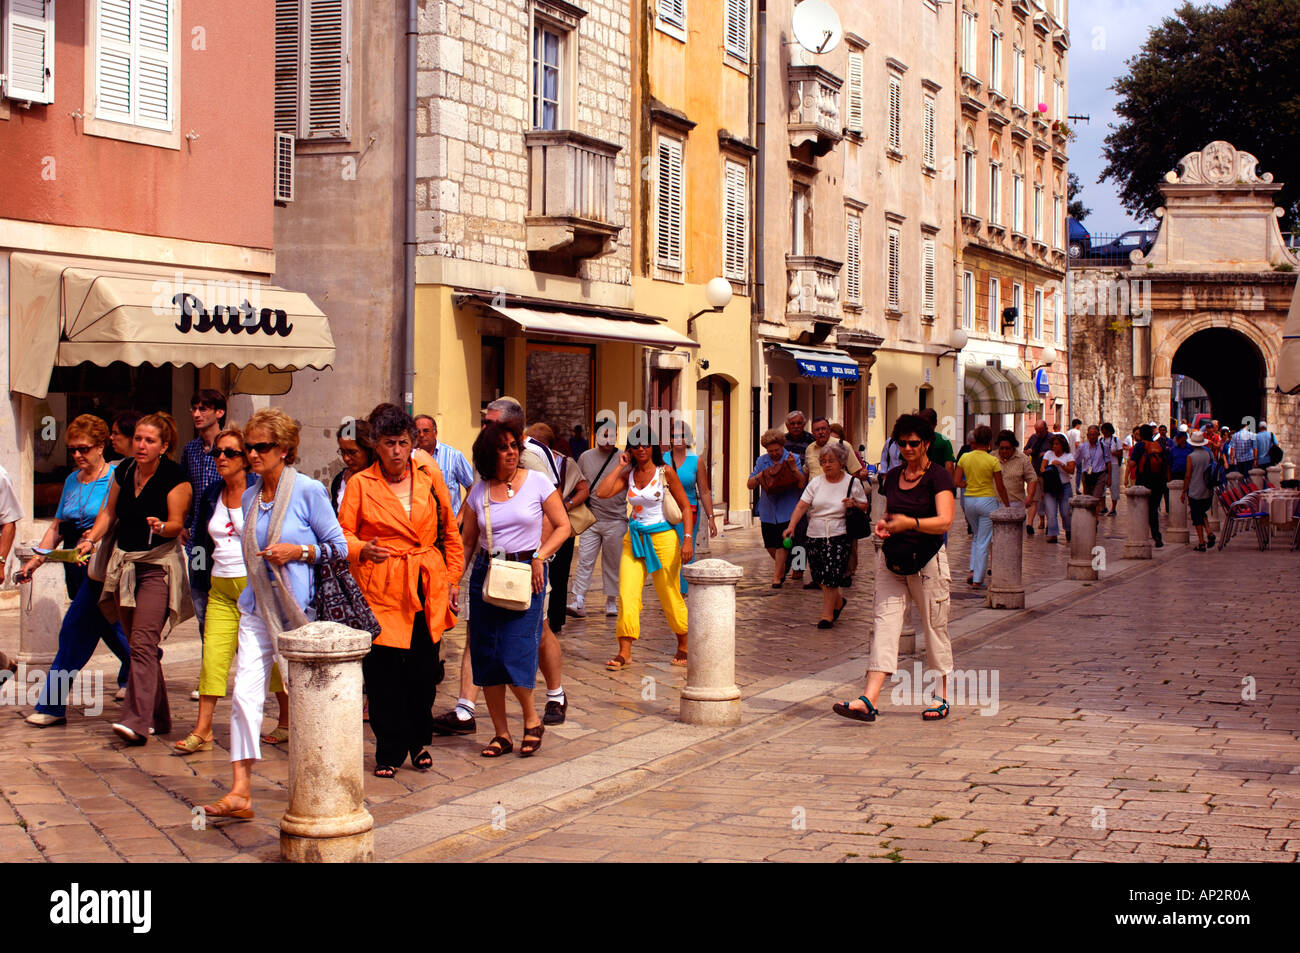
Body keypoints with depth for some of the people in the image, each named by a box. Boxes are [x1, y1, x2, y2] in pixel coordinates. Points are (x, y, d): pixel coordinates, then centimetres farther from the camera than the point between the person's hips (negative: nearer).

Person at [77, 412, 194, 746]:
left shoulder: (175, 476, -10)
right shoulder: (124, 471, 8)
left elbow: (177, 524, -10)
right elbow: (109, 511, 19)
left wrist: (161, 527, -31)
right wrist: (91, 539, 5)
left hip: (159, 565, -7)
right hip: (124, 563, 7)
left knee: (143, 643, -17)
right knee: (140, 646, 10)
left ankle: (137, 721, -22)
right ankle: (158, 718, 19)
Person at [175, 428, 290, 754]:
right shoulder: (211, 496, 12)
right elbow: (201, 540, 22)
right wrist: (203, 581, 17)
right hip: (221, 589, 5)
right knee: (213, 654, -3)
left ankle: (287, 721, 19)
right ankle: (202, 730, -2)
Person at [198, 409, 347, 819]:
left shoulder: (309, 492, -7)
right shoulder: (249, 497, 10)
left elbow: (338, 546, -4)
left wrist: (297, 551, -17)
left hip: (299, 608, -4)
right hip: (257, 608, 5)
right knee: (245, 694, -8)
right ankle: (240, 792, -9)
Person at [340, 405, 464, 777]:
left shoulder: (429, 477, 7)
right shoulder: (360, 484, 2)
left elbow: (450, 533, 14)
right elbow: (343, 535, 2)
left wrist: (453, 581, 10)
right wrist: (363, 550, -20)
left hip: (428, 588, 2)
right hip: (380, 588, -2)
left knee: (424, 670, 2)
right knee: (384, 673, -4)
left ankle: (419, 742, 24)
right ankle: (389, 752, 10)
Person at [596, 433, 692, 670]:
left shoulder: (665, 473, -4)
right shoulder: (628, 475, 6)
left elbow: (686, 508, -2)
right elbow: (602, 492, -8)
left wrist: (688, 539, -12)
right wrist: (620, 466, -3)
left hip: (662, 539, -3)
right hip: (634, 540, 3)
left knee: (670, 597, 5)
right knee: (626, 595, -8)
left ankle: (683, 646, 25)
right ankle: (624, 653, -6)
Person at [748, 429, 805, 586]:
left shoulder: (794, 459, -3)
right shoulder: (761, 461, 7)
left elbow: (801, 484, -11)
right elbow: (750, 485, 5)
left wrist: (793, 468, -24)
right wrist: (759, 476, -14)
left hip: (786, 510, -4)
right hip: (767, 511, 4)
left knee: (781, 544, -6)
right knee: (770, 545, 11)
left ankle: (777, 577, 4)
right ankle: (782, 567, 37)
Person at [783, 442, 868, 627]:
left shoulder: (853, 483, 1)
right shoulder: (816, 482, 5)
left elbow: (866, 506, 10)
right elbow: (802, 506, -3)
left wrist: (855, 504, -13)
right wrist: (791, 526, -17)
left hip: (839, 536, -3)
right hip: (815, 535, 3)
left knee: (831, 577, -10)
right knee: (819, 577, 7)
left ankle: (827, 615, 1)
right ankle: (838, 601, 34)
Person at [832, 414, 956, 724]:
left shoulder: (938, 477, -7)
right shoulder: (893, 477, 12)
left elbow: (944, 521, -18)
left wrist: (910, 523, -31)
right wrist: (883, 524, 3)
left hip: (927, 561, -5)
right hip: (891, 559, 5)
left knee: (935, 628, 4)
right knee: (884, 623, -6)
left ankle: (942, 698, 19)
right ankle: (869, 700, -16)